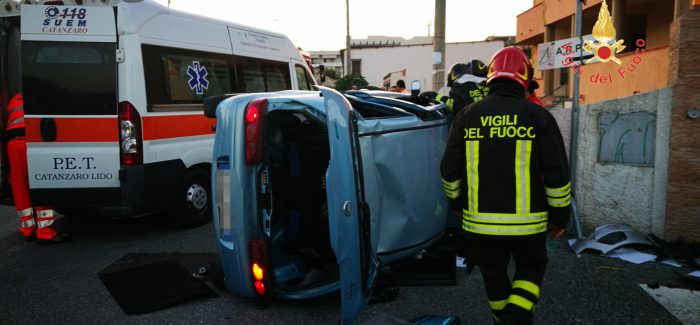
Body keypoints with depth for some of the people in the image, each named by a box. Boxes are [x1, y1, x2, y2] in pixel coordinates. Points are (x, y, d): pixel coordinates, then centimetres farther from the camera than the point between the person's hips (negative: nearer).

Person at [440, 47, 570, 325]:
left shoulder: (467, 116, 1)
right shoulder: (538, 117, -5)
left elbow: (450, 169, 3)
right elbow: (557, 173, -5)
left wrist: (457, 203, 19)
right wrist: (560, 216, 7)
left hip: (480, 221, 2)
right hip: (526, 222, -1)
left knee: (494, 276, 21)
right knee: (530, 269, 21)